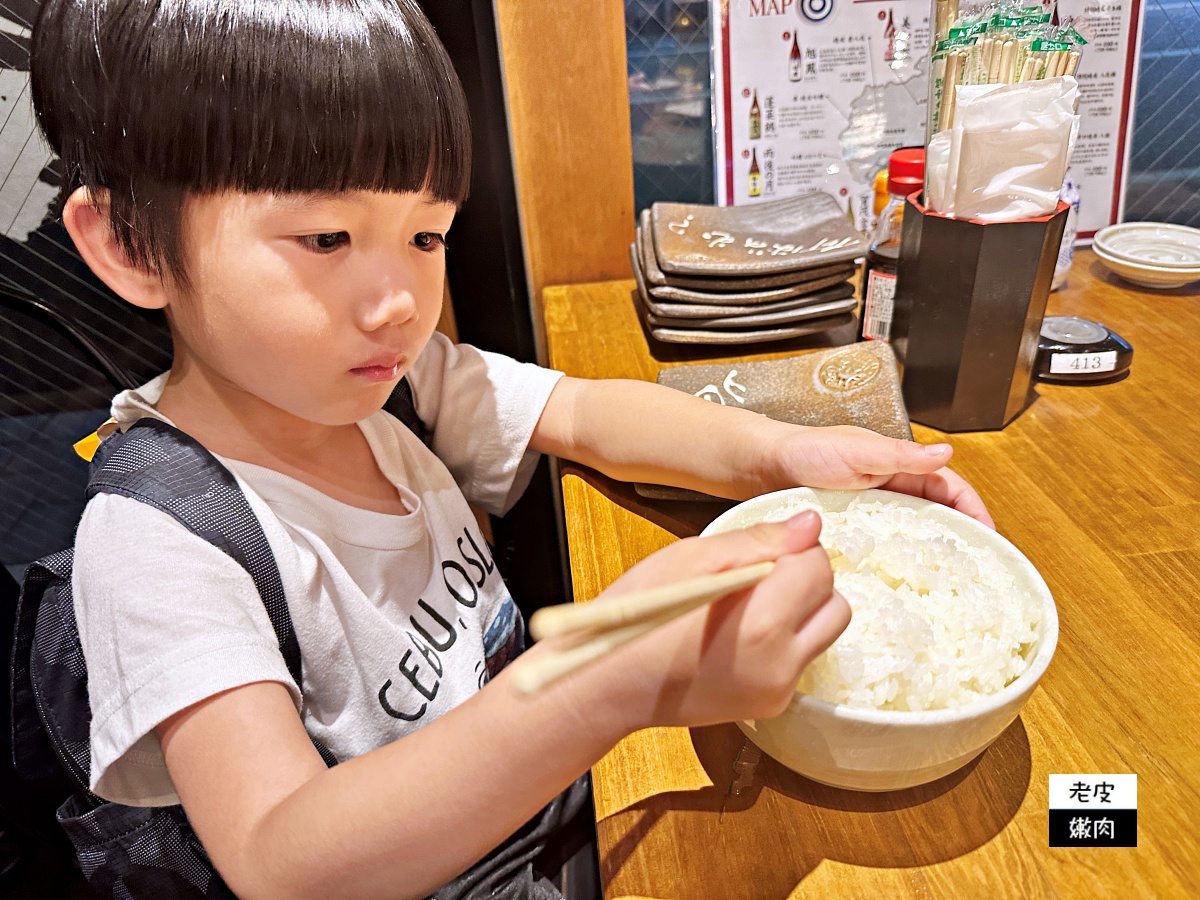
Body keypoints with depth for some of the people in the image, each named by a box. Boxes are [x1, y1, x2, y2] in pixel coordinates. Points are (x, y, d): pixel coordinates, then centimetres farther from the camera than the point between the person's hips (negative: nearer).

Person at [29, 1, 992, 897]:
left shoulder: (391, 373, -8)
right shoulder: (155, 540, -25)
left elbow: (588, 414, -3)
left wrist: (780, 450, -21)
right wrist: (615, 677, -48)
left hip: (559, 781, 5)